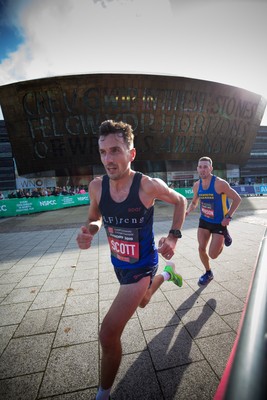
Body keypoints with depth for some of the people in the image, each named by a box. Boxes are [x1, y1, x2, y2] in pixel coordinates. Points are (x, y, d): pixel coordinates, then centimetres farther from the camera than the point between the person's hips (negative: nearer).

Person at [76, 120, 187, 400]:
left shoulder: (149, 186, -26)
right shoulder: (96, 186, -15)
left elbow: (180, 201, -6)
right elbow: (94, 219, 2)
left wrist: (173, 236, -16)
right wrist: (88, 230, -21)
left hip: (141, 266, -5)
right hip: (118, 263, 6)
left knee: (108, 335, -10)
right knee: (142, 301, 33)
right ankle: (167, 273, 62)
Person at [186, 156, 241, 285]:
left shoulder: (220, 183, -23)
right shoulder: (197, 185, -6)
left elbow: (237, 199, -13)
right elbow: (194, 202, 10)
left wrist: (228, 217, -19)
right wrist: (187, 211, -10)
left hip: (219, 223, -4)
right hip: (204, 221, 5)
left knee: (213, 255, -1)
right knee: (201, 249, 1)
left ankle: (225, 236, 28)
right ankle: (208, 273, 28)